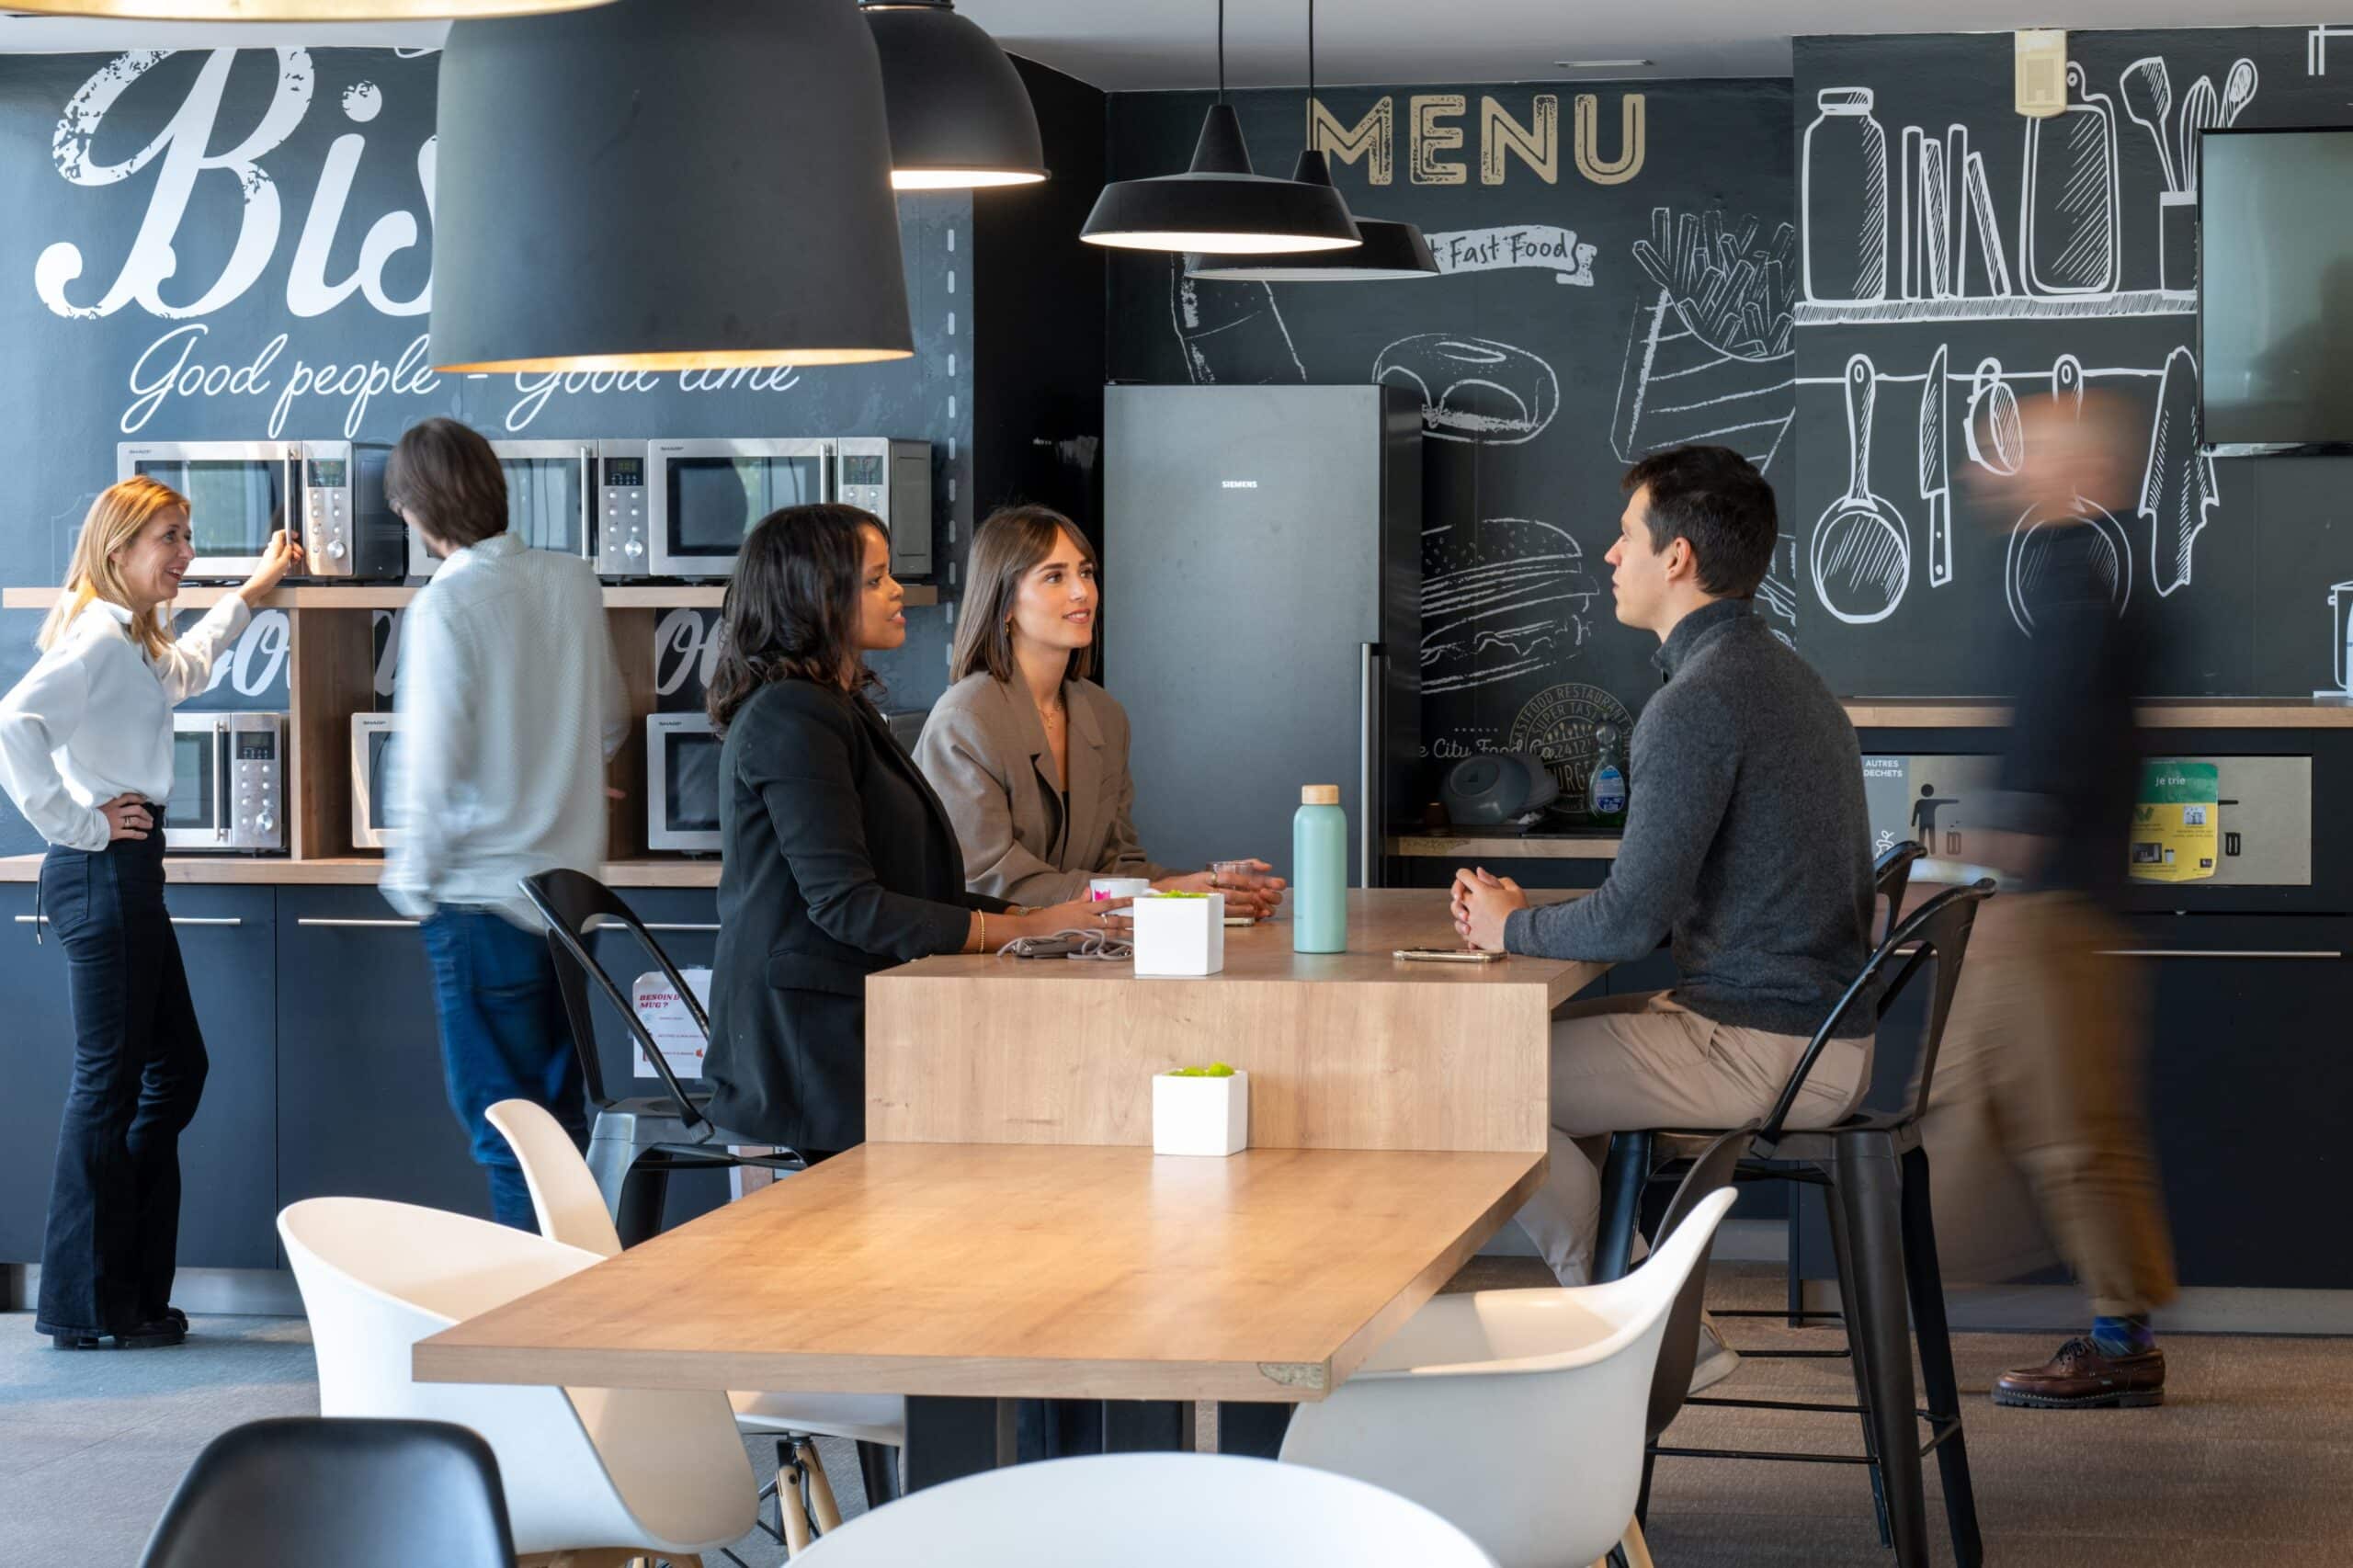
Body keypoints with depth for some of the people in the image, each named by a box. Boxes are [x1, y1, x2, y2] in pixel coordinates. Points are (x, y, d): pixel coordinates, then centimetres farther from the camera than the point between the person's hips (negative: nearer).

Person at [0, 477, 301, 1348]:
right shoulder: (97, 636, -15)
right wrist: (76, 823, -21)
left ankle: (130, 1288, 18)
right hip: (104, 875, -11)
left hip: (126, 877, 11)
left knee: (175, 1067, 13)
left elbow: (185, 666, 42)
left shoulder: (136, 641, 17)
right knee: (108, 1081, -5)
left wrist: (253, 590, 48)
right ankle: (89, 1306, 1)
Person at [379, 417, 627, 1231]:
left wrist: (412, 879, -1)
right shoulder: (575, 582, 2)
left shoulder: (445, 605, -16)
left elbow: (430, 761, -15)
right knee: (563, 1113, 16)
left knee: (502, 1118, 2)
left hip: (482, 893, -6)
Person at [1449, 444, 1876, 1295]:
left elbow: (1633, 920, -22)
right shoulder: (1791, 680, 15)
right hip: (1829, 1034, 10)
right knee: (1540, 1031, 24)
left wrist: (1511, 927, -2)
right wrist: (1531, 915, 12)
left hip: (1758, 1052, -10)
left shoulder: (1696, 705, -19)